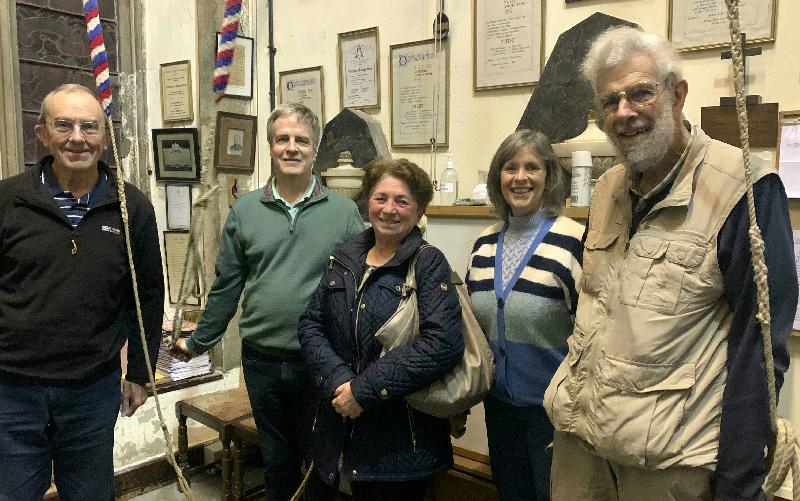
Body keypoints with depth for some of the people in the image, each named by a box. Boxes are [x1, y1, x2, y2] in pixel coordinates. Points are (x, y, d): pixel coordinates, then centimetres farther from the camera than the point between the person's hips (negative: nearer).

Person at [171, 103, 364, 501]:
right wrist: (199, 341, 12)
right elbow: (227, 286, 7)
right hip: (261, 361, 2)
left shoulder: (344, 212, -4)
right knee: (276, 461, 19)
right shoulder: (244, 211, 1)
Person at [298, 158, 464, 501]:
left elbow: (442, 344, -22)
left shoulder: (429, 263, -10)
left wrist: (364, 390, -21)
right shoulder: (343, 259, 5)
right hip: (342, 429, 5)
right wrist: (339, 381, -14)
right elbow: (311, 325, 3)